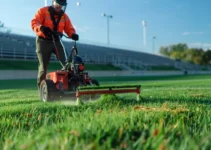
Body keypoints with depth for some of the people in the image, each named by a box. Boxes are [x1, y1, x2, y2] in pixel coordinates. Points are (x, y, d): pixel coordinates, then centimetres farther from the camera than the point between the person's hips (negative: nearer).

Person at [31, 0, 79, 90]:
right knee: (43, 66, -1)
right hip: (43, 41, -3)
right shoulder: (43, 11, -5)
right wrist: (41, 27, -40)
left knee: (65, 63, -9)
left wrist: (73, 34, -24)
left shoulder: (64, 16, 7)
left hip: (56, 41, 4)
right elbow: (34, 23, -16)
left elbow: (69, 28, 1)